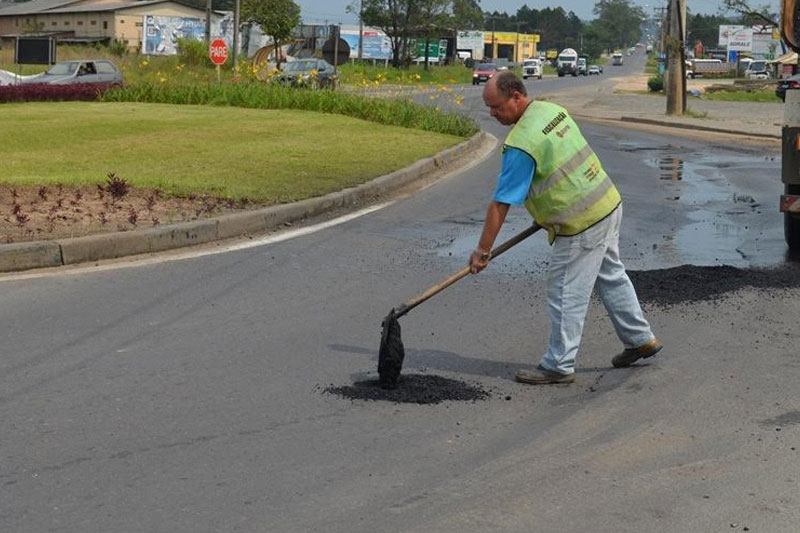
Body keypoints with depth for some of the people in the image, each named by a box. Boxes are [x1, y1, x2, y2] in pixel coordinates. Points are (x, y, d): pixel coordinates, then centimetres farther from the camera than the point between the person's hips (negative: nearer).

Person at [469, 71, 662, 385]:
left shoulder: (520, 144, -23)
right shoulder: (553, 110, 4)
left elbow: (500, 205, -19)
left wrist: (482, 251, -12)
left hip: (581, 223, -9)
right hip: (608, 204, 9)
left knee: (565, 295, 1)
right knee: (611, 277, 23)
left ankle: (559, 366, 11)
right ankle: (640, 339, 36)